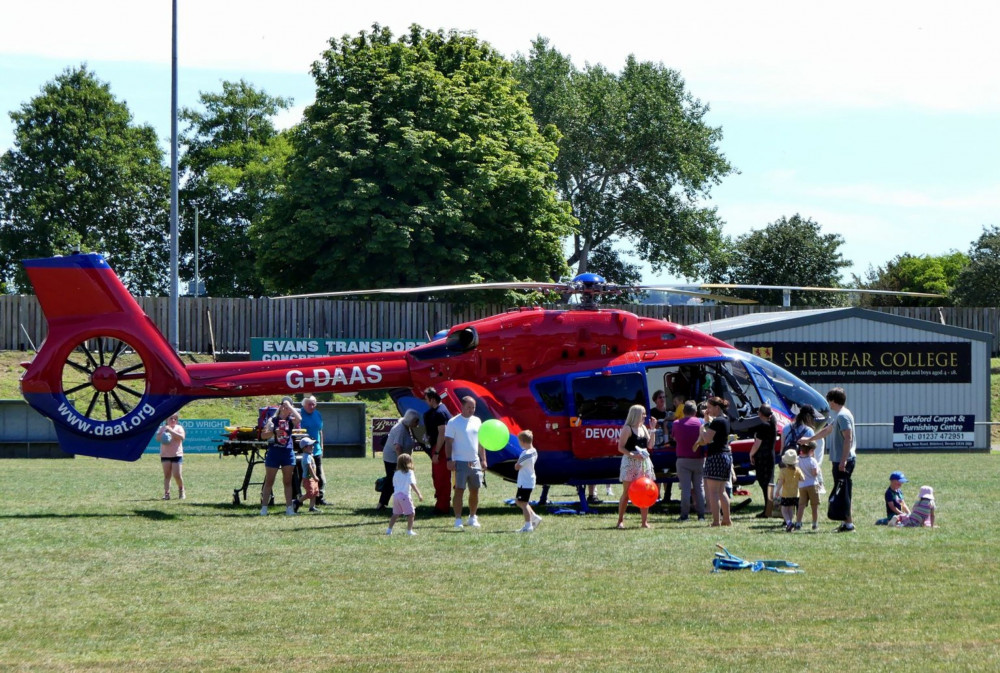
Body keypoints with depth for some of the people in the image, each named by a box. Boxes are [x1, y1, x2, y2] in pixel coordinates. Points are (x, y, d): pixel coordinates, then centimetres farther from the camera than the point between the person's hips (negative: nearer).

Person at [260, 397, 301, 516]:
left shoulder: (291, 420, 4)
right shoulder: (272, 420, 2)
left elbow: (299, 419, -19)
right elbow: (263, 435, -4)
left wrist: (289, 406, -12)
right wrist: (274, 432, -20)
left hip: (288, 452, 1)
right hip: (274, 451, -1)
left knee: (288, 482, 6)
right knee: (269, 481, 2)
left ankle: (289, 507, 8)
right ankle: (264, 507, 4)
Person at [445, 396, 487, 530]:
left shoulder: (477, 422, 11)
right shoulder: (453, 422, -5)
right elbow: (448, 442, -7)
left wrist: (483, 459, 12)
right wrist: (449, 459, -15)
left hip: (475, 462, 5)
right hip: (460, 462, -5)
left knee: (474, 491, 8)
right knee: (459, 491, -6)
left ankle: (473, 517, 19)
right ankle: (458, 519, -4)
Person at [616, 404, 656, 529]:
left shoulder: (643, 428, 14)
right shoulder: (627, 429, -6)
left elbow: (650, 445, 10)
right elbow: (620, 447, -10)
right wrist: (633, 455, -22)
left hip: (644, 462, 6)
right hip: (630, 462, -6)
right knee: (626, 492, -3)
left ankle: (645, 521, 4)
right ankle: (620, 520, 5)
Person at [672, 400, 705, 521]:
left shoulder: (676, 424, 1)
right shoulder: (700, 423, -3)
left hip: (683, 460, 0)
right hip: (698, 460, 0)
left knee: (685, 488, 0)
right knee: (699, 487, 7)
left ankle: (684, 514, -3)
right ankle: (701, 514, 6)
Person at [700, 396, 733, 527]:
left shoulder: (717, 421, -15)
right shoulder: (725, 419, 14)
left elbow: (707, 439, -18)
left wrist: (703, 428, -2)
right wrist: (707, 419, 10)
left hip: (716, 457, -10)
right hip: (726, 456, 10)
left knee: (713, 491, -9)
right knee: (721, 491, 17)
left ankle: (716, 520, -13)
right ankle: (726, 519, 20)